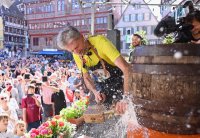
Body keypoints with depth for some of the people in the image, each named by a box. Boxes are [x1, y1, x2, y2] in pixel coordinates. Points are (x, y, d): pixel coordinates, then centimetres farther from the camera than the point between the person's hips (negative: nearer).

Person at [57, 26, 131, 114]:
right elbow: (86, 78, 4)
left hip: (123, 84, -5)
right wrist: (95, 92, -15)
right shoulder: (77, 56, -7)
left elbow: (126, 68, -33)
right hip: (106, 88, 5)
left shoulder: (99, 41, -27)